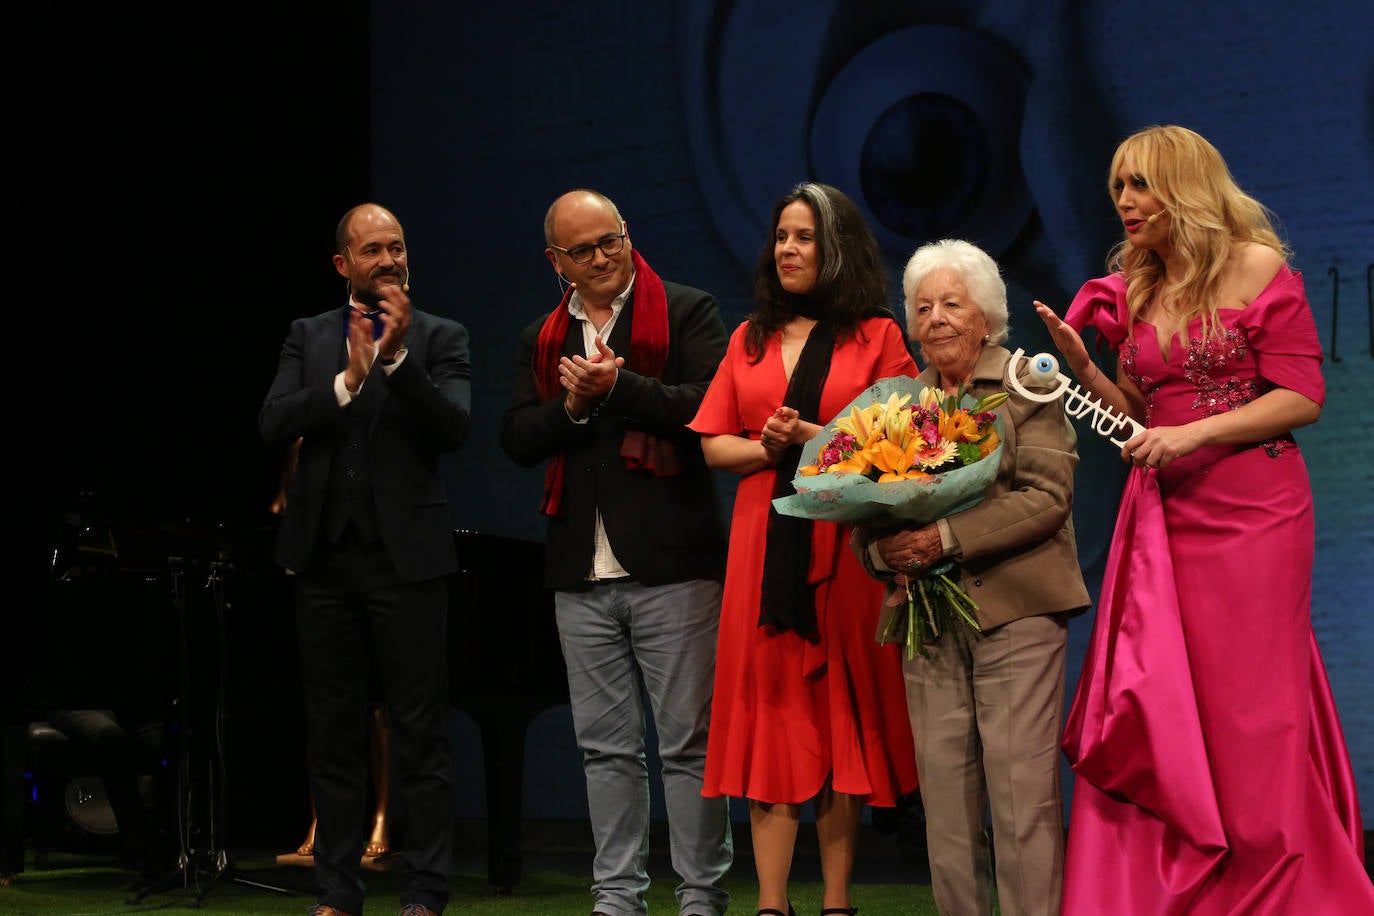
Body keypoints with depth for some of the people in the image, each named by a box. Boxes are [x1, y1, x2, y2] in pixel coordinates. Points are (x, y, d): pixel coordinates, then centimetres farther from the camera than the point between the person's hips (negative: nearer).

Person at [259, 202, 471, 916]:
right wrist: (347, 381, -16)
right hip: (324, 555, 3)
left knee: (421, 737, -2)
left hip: (406, 555, -3)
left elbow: (452, 430, -10)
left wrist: (397, 357, -20)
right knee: (333, 733, 8)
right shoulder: (308, 337, 11)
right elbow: (273, 424, -3)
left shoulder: (439, 338, 4)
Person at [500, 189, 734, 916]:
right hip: (582, 571, 5)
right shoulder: (542, 340, 16)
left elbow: (713, 407, -12)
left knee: (688, 740, -1)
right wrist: (572, 407, -9)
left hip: (670, 562, -5)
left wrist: (616, 386, -15)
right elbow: (517, 441, 9)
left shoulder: (686, 312, 1)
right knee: (605, 746, 9)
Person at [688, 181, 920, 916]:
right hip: (764, 544, 3)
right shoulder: (750, 338, 16)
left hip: (844, 546, -3)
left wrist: (817, 438, -14)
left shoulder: (877, 336, 5)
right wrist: (769, 447, -7)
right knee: (770, 713, 0)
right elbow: (714, 445, 12)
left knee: (841, 714, 0)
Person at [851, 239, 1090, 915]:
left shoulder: (1026, 385, 4)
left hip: (1014, 611, -4)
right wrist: (882, 550, -8)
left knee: (1024, 798, -8)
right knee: (945, 800, 3)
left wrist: (945, 536, -17)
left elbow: (1047, 497, -8)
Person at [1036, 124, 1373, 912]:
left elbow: (1302, 398, -8)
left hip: (1251, 510, -5)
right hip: (1166, 514, 5)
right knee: (1157, 718, 0)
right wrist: (1081, 366, 2)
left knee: (1249, 711, -2)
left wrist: (1195, 433, -16)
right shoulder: (1135, 292, 14)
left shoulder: (1255, 268, -4)